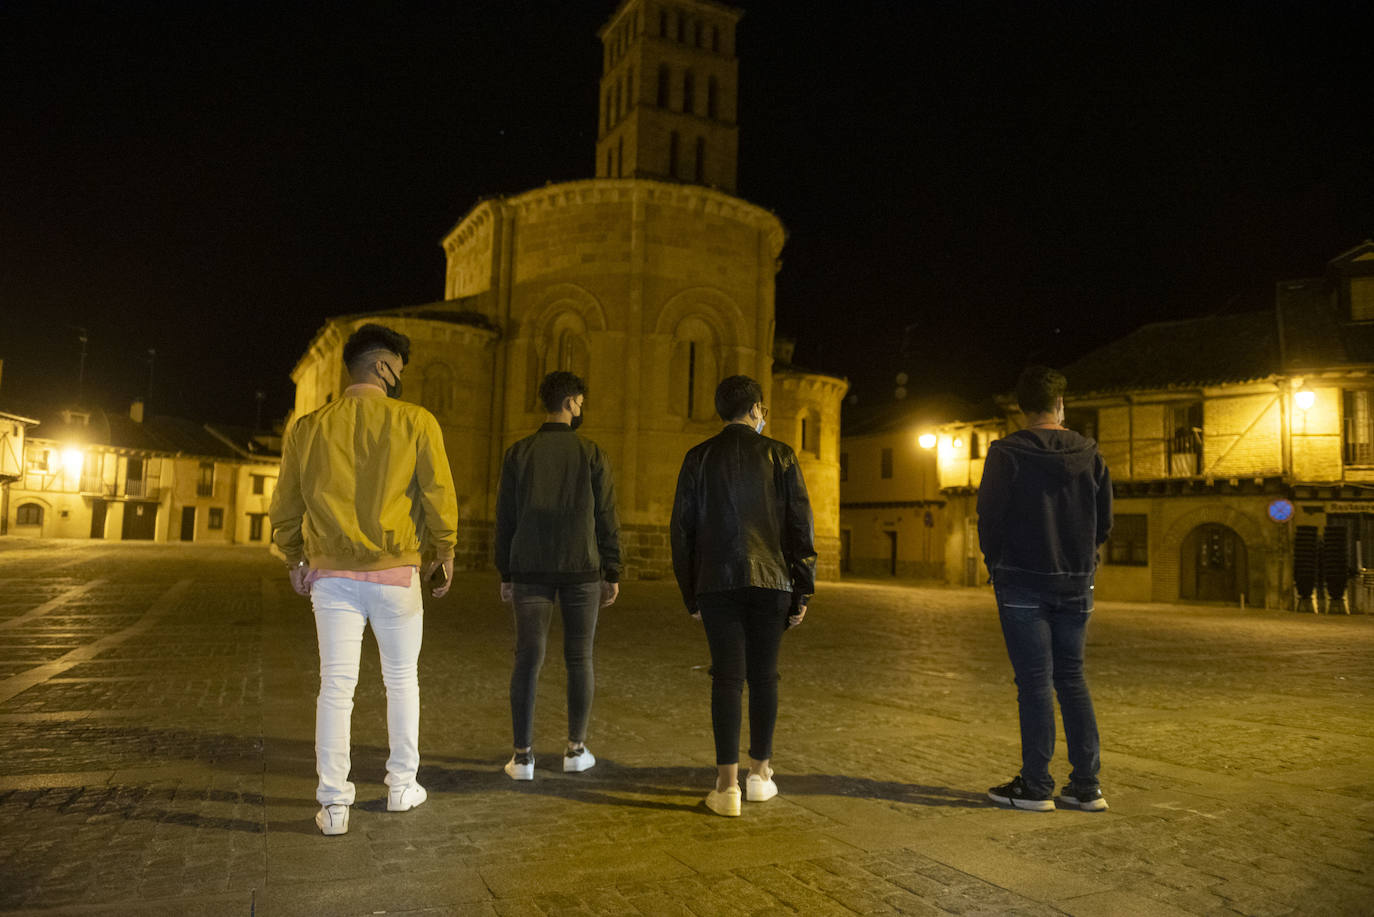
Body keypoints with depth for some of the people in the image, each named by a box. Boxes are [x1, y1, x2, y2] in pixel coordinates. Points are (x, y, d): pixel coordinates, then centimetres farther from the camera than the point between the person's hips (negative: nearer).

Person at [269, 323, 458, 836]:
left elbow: (285, 506, 9)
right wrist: (444, 553, 9)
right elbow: (439, 496, -6)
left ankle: (333, 803, 9)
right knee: (401, 681, 14)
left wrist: (293, 559, 23)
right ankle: (402, 786, 25)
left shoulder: (308, 428, 4)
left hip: (332, 572, 2)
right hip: (395, 571, -2)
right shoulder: (415, 422, -5)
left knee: (336, 685, 6)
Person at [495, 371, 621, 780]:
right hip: (582, 569, -1)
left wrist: (505, 575, 8)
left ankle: (522, 755, 2)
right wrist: (612, 574, 4)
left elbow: (505, 518, 2)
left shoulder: (518, 453, 1)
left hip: (530, 570, 1)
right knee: (579, 658, 10)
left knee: (528, 659, 2)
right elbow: (606, 519, -3)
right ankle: (576, 749, 17)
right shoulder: (592, 454, -3)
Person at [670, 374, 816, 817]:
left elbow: (682, 530, 5)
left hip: (717, 582, 0)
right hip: (771, 581, 0)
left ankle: (727, 784, 0)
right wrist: (803, 592, 5)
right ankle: (760, 773, 21)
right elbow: (800, 526, 0)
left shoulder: (698, 458, 6)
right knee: (764, 677, 11)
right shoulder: (780, 456, 2)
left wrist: (691, 595, 11)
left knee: (726, 679, 1)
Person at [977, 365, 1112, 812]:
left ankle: (1035, 786, 7)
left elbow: (989, 519, -8)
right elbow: (1104, 523, 8)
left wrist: (998, 566, 8)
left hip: (1023, 584, -4)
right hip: (1076, 584, 4)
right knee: (1072, 679, 12)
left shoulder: (1006, 453, -9)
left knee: (1034, 682, 0)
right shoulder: (1090, 454, 4)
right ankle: (1087, 786, 15)